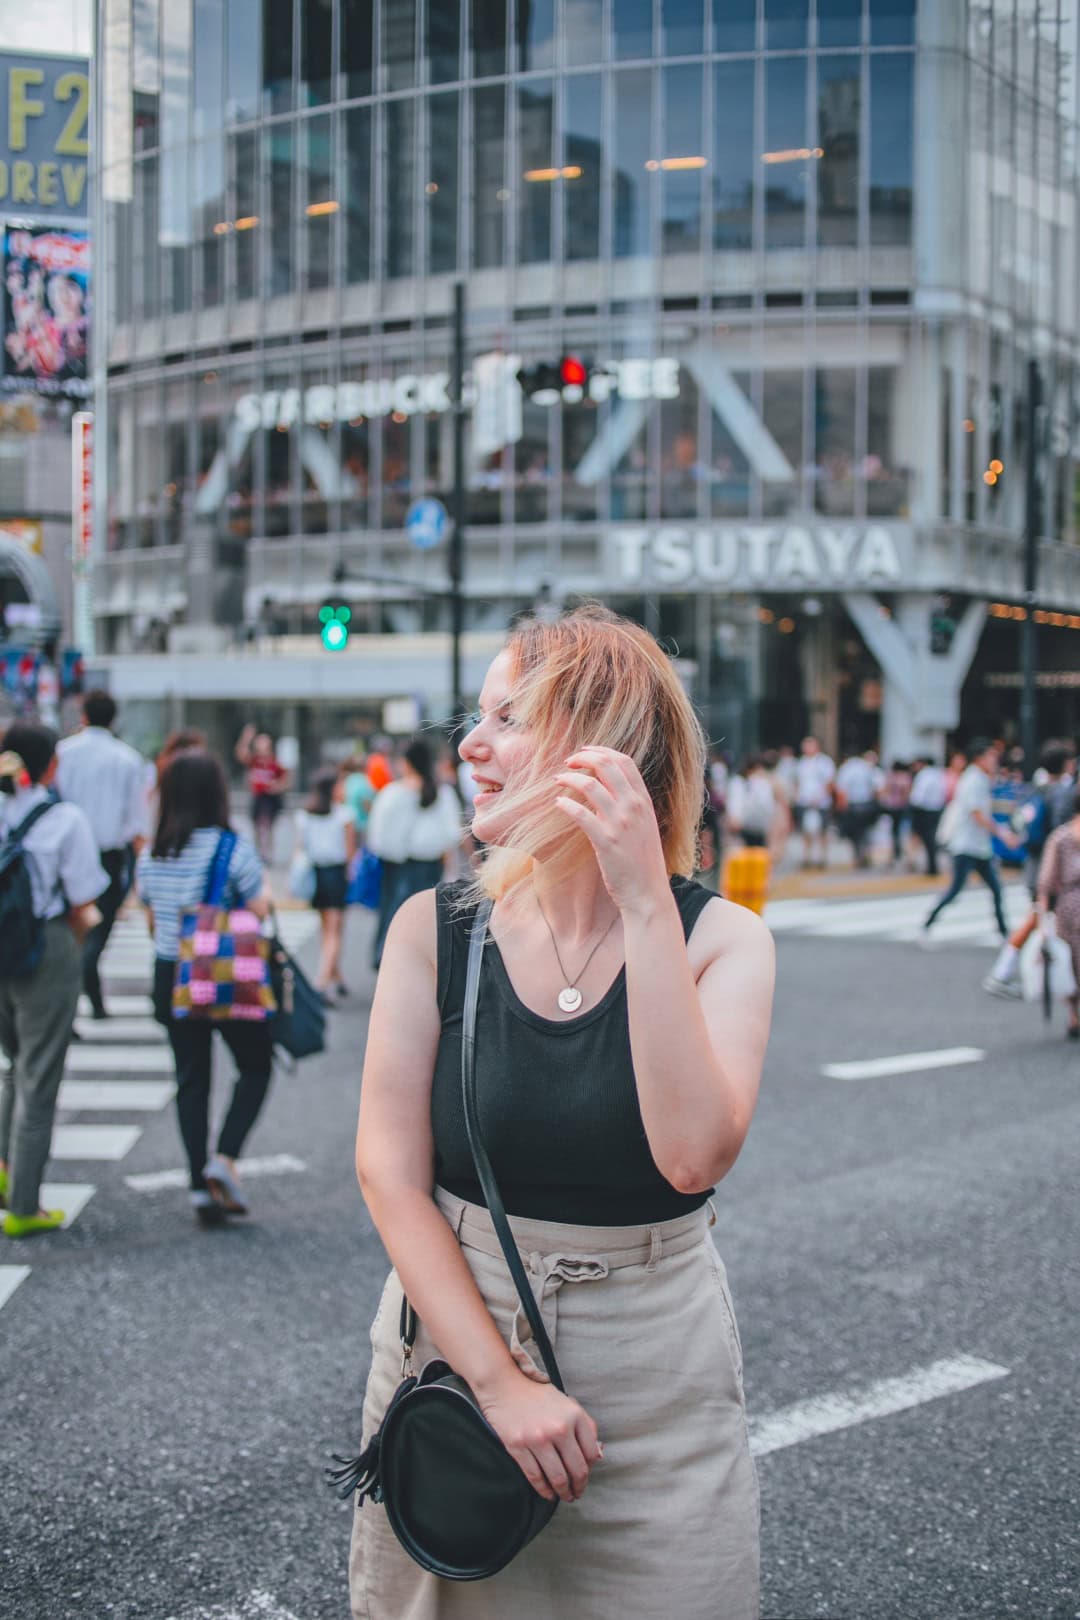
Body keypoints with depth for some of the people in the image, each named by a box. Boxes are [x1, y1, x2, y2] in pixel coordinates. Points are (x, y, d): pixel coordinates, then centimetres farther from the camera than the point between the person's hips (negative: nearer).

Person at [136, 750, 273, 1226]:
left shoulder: (150, 856, 2)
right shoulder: (234, 850, -14)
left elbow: (152, 922, 11)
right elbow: (259, 911, -12)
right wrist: (265, 893, 8)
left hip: (171, 977, 4)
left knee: (191, 1079, 11)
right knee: (256, 1067, 13)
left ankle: (201, 1187, 9)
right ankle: (225, 1159, -4)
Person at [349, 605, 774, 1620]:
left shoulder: (720, 937, -10)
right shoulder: (435, 929, -6)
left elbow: (693, 1153, -26)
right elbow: (390, 1171, -9)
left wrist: (645, 900, -28)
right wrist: (498, 1379, -17)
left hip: (655, 1370, -1)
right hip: (450, 1336, 1)